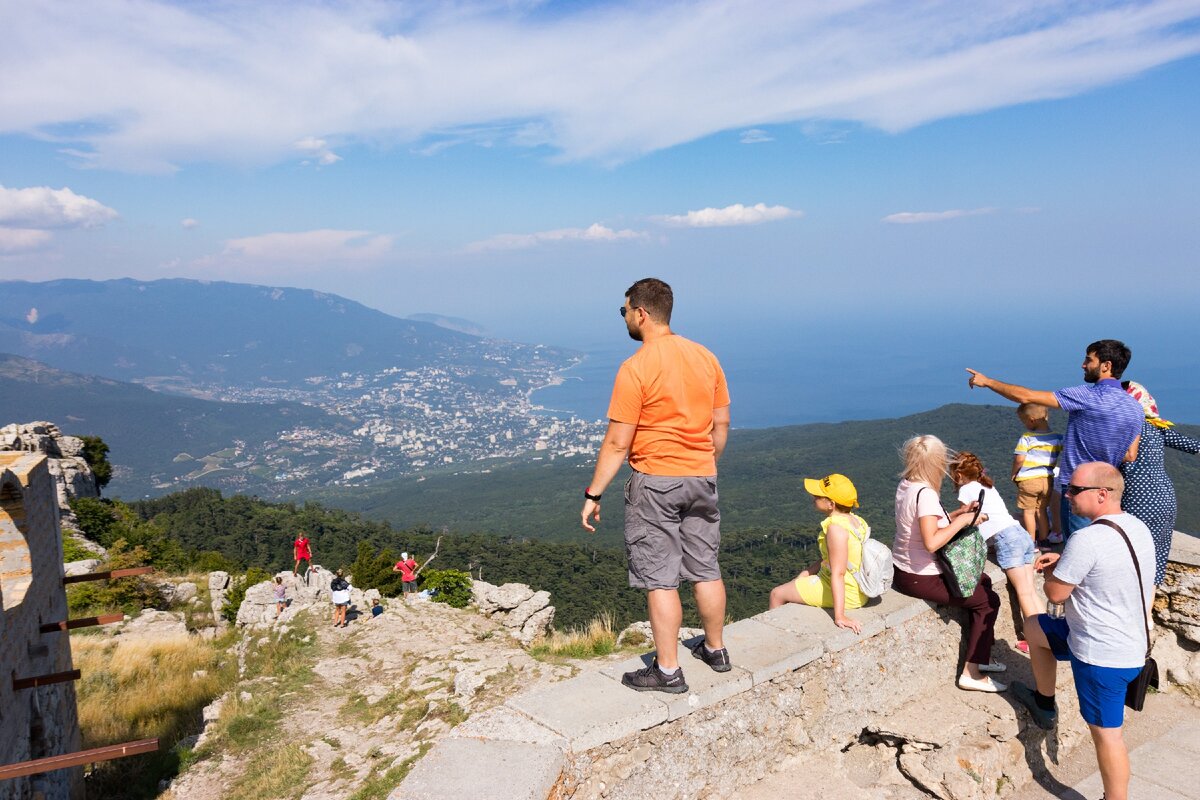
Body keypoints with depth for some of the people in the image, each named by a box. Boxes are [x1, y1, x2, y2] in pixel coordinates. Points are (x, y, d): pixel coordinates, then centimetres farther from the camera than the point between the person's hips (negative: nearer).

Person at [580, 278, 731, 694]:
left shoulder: (635, 368, -16)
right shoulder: (706, 357, 3)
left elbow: (618, 443, -16)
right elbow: (721, 424, 9)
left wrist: (593, 494, -7)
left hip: (654, 482, -6)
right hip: (701, 479, 7)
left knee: (660, 579, 3)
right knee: (705, 569, 18)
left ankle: (668, 671, 12)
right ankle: (715, 649, 34)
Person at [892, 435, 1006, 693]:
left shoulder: (905, 486, 3)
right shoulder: (925, 493, -25)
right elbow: (931, 542, -35)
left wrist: (958, 514, 4)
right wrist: (961, 521, -23)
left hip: (902, 569, 9)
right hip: (921, 578, -9)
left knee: (984, 581, 23)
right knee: (988, 601, 5)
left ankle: (980, 655, 30)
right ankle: (971, 673, 10)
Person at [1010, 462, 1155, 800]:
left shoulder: (1087, 539, -29)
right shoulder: (1137, 527, 1)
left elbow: (1054, 593, -18)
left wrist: (1053, 568, 2)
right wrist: (1063, 561, 5)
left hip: (1104, 656, -10)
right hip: (1131, 640, 10)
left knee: (1105, 731, 4)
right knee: (1034, 628, 24)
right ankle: (1044, 704, 39)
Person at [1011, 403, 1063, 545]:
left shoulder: (1026, 438, -16)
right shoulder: (1057, 437, 1)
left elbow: (1019, 459, -19)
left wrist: (1013, 474, -4)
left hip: (1027, 480, -5)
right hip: (1047, 479, 6)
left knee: (1028, 512, 5)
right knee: (1042, 510, 19)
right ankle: (1044, 538, 27)